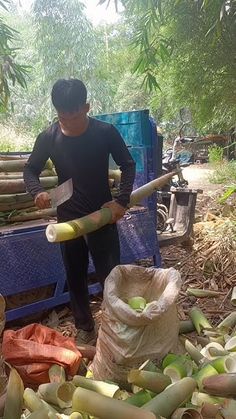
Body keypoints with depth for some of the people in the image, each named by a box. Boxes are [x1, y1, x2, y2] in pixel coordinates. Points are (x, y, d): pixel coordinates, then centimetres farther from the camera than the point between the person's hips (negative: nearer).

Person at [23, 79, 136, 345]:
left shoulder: (106, 132, -11)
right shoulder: (47, 138, -8)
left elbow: (128, 166, -3)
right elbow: (30, 170, 4)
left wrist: (121, 200, -15)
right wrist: (37, 192, -18)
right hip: (68, 218, 2)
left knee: (111, 274, 5)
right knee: (75, 276, 12)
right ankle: (84, 327, 32)